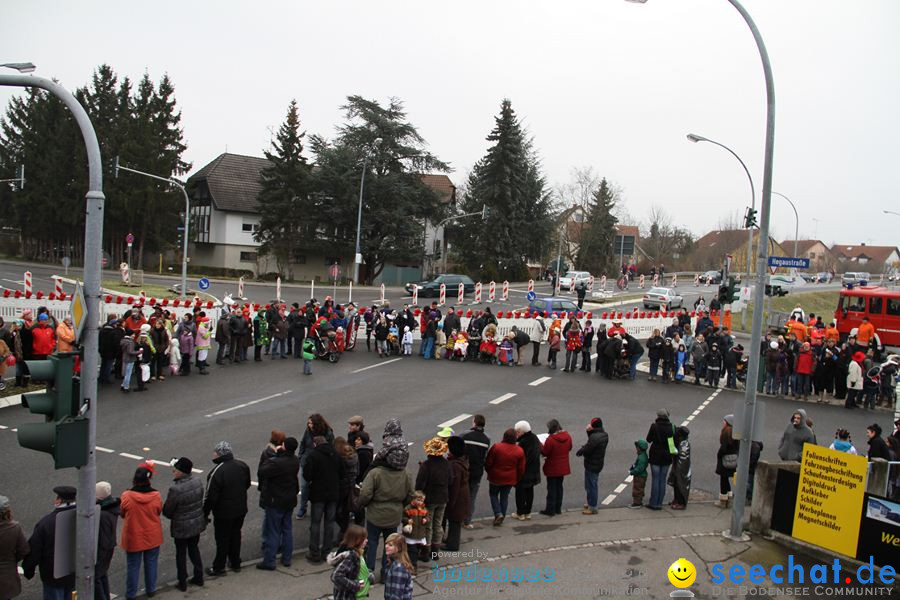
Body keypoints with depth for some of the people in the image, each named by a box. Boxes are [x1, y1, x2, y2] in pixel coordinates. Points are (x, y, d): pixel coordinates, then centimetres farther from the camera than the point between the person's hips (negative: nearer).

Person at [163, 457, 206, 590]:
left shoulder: (175, 489, -30)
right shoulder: (198, 482, -11)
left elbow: (167, 511, -18)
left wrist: (173, 516, 3)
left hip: (181, 527, -5)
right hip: (197, 523, 5)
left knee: (181, 554, 14)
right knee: (194, 549, 23)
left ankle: (182, 583, 26)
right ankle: (199, 577, 34)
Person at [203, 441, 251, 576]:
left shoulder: (217, 472, -26)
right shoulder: (242, 465, -5)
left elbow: (210, 496, -22)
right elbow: (247, 485, 9)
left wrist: (205, 513, -9)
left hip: (223, 513, -6)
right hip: (241, 509, 6)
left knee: (222, 539, 10)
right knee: (236, 535, 21)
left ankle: (218, 567, 24)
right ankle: (235, 563, 34)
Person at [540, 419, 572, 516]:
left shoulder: (550, 439, -25)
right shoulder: (567, 436, -4)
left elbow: (544, 453, -18)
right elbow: (569, 448, 10)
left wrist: (540, 446, -2)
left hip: (552, 468, -6)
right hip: (563, 467, 6)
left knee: (551, 488, 4)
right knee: (559, 487, 18)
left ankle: (550, 510, 10)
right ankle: (558, 508, 26)